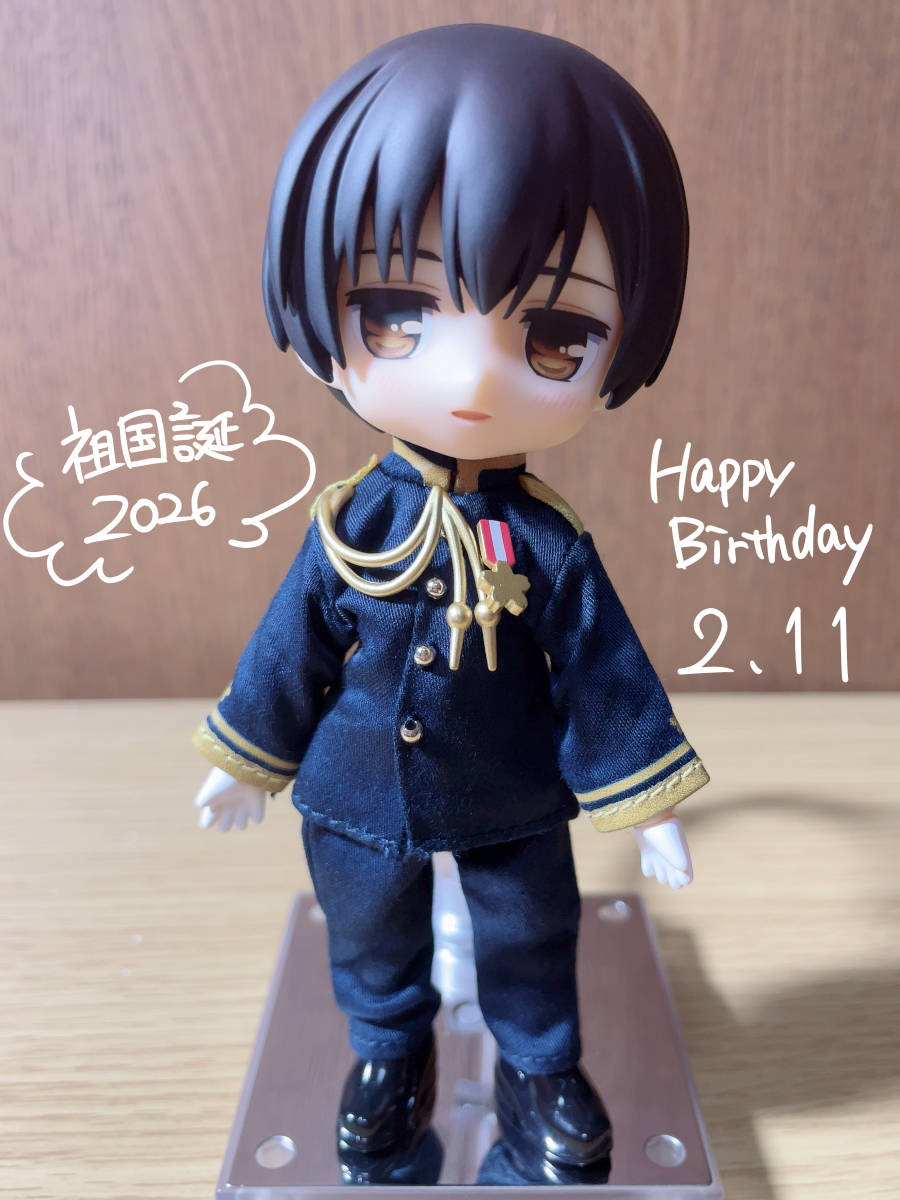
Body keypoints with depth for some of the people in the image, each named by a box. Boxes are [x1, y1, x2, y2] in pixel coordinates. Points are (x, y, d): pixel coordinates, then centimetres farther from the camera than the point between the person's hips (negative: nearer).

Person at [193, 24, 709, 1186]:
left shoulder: (549, 547, -19)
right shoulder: (348, 525, -16)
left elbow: (608, 673, -9)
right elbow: (291, 650, -3)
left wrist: (647, 804, -5)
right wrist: (244, 762, 6)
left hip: (516, 808, 0)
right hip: (360, 801, 1)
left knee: (531, 936, 19)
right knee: (371, 935, 23)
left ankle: (540, 1069, 49)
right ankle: (390, 1051, 53)